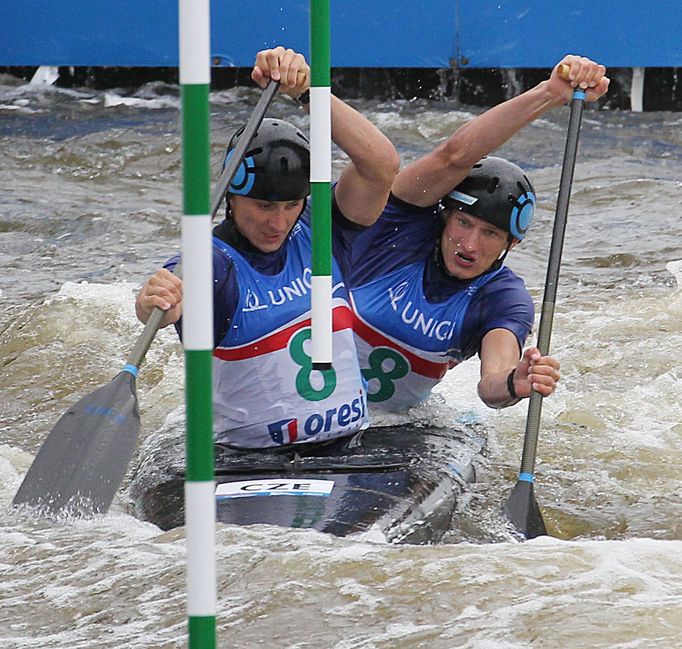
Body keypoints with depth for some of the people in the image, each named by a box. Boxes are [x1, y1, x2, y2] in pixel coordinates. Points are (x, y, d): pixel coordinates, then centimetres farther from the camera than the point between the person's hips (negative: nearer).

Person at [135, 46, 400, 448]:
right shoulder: (213, 261, -6)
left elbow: (382, 165, -8)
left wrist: (308, 88, -18)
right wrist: (154, 304, -54)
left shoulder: (319, 234, 6)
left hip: (354, 448, 2)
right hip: (250, 465, -2)